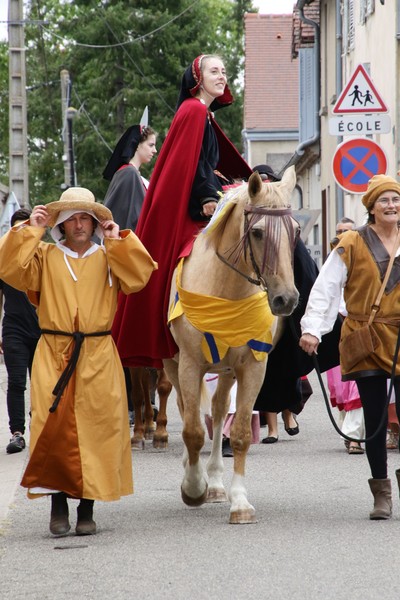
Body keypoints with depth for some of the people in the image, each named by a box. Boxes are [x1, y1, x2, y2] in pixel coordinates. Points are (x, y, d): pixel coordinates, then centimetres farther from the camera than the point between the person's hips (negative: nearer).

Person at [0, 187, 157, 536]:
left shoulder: (109, 258, 11)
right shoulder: (44, 257, 9)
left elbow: (139, 276, -4)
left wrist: (118, 241, -7)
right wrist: (30, 230, -8)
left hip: (98, 357, 1)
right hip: (53, 355, -1)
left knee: (96, 426, 0)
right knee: (54, 427, -9)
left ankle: (87, 507, 8)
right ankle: (58, 504, -2)